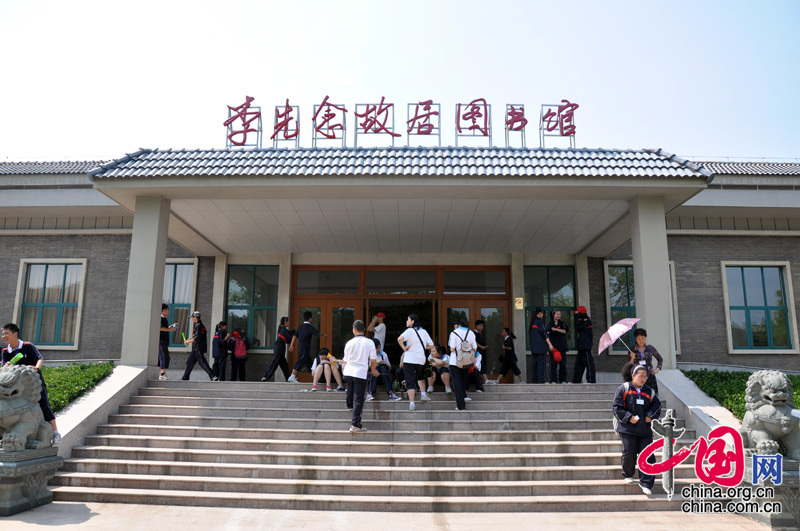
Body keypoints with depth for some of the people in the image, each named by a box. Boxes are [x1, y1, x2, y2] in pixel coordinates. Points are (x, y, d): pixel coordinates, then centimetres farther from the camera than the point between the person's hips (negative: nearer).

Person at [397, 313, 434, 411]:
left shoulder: (410, 331, -7)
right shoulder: (424, 331, 10)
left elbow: (400, 339, -26)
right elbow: (431, 345, 12)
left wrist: (404, 348, -13)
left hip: (409, 360, -5)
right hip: (421, 359, 5)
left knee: (410, 381, 0)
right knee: (420, 376, 31)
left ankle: (412, 403, -5)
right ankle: (424, 393, 17)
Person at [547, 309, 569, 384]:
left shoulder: (562, 323, 10)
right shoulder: (549, 324, 7)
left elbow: (565, 331, -8)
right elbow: (547, 334, -2)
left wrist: (556, 329, -16)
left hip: (562, 347, 1)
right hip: (553, 347, -1)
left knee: (563, 363, 0)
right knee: (553, 363, -7)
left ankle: (563, 379, 9)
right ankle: (553, 380, -3)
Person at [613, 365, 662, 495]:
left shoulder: (649, 391, 8)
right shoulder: (624, 389, -5)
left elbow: (657, 405, 16)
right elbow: (617, 407, -6)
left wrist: (650, 416, -1)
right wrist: (629, 417, -15)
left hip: (645, 429, 4)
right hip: (628, 428, -3)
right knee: (629, 453, 1)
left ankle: (645, 483, 6)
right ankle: (628, 475, 27)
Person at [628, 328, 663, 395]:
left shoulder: (650, 348, 7)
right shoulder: (632, 350, 4)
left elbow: (660, 359, 20)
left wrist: (658, 369, 5)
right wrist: (632, 359, -13)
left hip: (650, 377, 1)